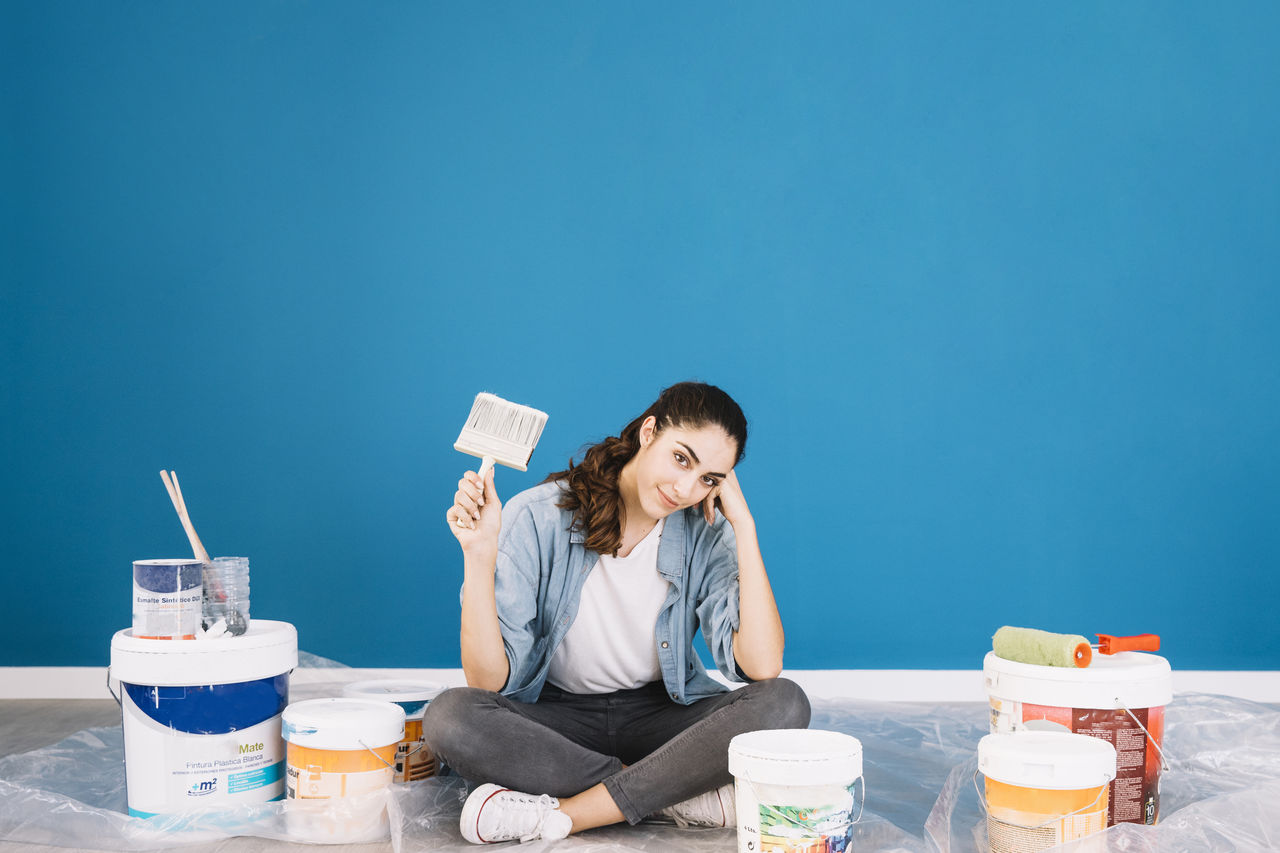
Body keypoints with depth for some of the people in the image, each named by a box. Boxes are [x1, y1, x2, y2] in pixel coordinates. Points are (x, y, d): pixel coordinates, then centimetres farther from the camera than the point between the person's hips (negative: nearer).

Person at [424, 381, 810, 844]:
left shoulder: (705, 532, -8)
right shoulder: (537, 517, -15)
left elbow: (762, 667, -23)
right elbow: (489, 681, -19)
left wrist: (744, 526, -21)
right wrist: (479, 555, -31)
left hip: (663, 714, 1)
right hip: (555, 715, -1)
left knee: (784, 704, -26)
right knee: (449, 717, -32)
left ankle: (555, 814, -26)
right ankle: (681, 793, -24)